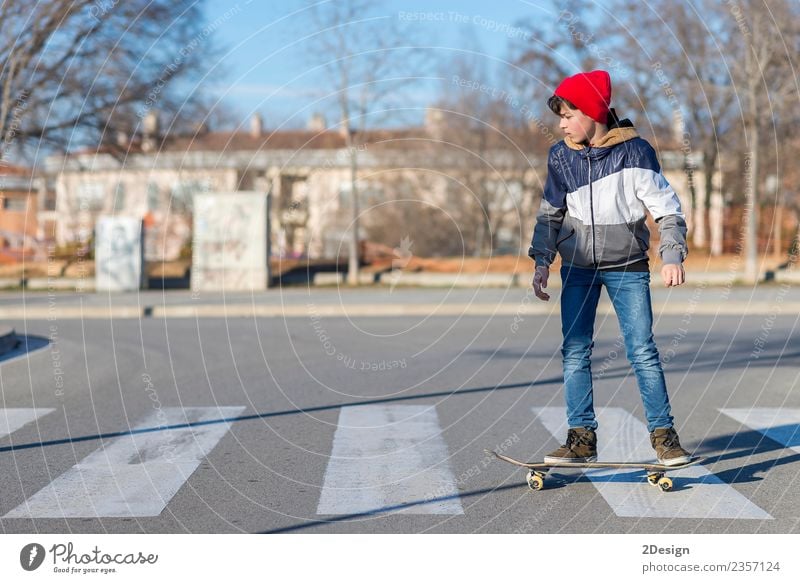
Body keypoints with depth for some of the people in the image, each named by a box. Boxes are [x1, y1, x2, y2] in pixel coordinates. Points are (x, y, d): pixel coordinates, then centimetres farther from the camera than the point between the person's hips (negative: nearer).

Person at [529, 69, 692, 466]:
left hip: (627, 266, -3)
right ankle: (582, 437, 4)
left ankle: (663, 433, 5)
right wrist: (541, 260, -1)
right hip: (578, 266, 3)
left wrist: (672, 256, -18)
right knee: (575, 351, -3)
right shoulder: (560, 156, 1)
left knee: (643, 351, -6)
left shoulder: (634, 151, -9)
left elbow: (666, 207, -8)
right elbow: (550, 214, 9)